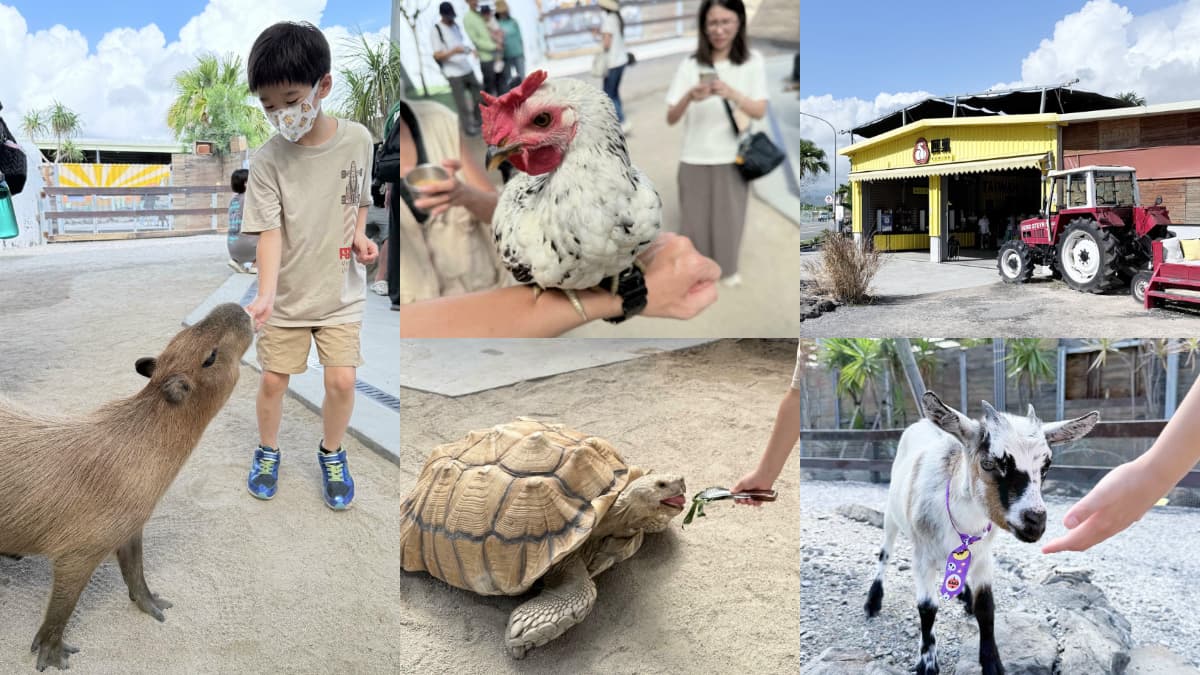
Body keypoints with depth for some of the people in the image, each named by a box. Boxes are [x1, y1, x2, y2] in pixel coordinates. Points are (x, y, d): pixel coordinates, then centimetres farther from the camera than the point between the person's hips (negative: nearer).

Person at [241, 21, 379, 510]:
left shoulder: (358, 139, -10)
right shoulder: (268, 160, -16)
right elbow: (270, 231, -19)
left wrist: (360, 234, -11)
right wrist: (265, 295, -33)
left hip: (342, 290, 1)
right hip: (288, 293, -1)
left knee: (341, 381, -2)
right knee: (273, 379, 9)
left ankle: (331, 455, 26)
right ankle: (268, 451, 36)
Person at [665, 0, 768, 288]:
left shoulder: (753, 62, -3)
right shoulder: (690, 65, -4)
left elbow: (760, 111, -10)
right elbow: (671, 118, -8)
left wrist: (731, 93, -27)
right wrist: (689, 97, -29)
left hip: (732, 159, 0)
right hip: (695, 160, 0)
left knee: (729, 218, 10)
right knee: (694, 219, 6)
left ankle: (728, 268, 34)